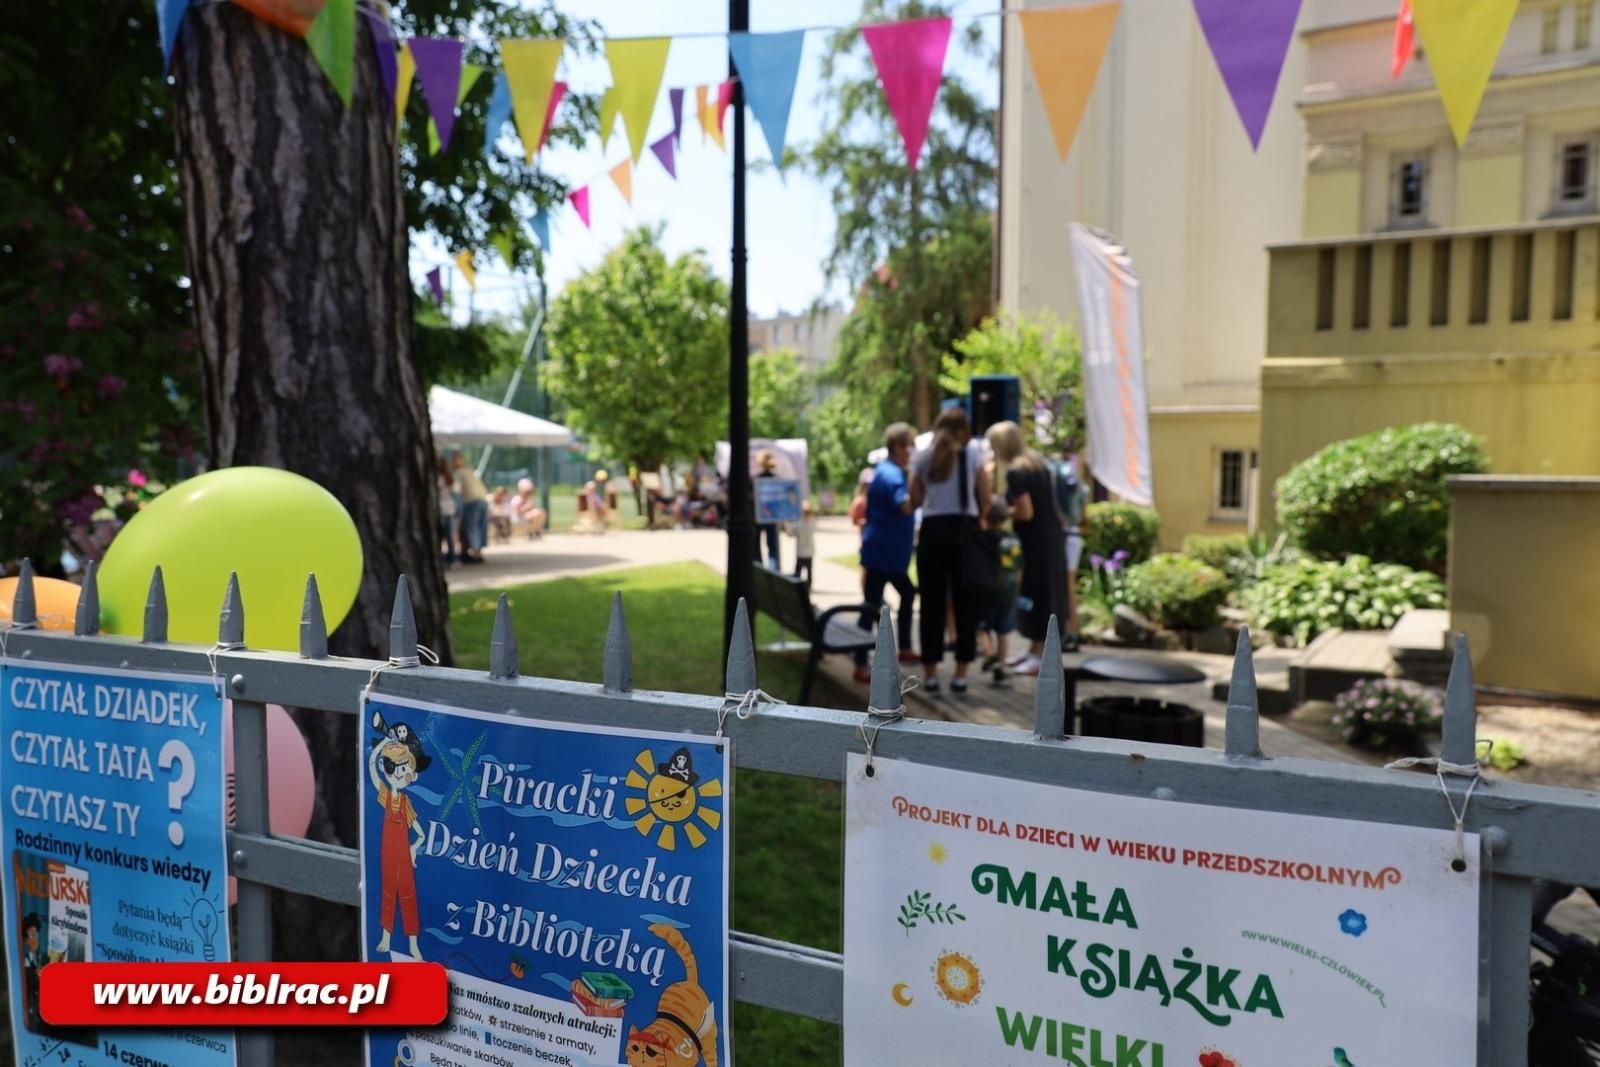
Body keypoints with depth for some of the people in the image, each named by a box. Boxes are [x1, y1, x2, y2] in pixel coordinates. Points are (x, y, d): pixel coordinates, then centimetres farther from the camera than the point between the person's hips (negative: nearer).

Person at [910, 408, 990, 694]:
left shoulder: (923, 456, 7)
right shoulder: (973, 453, 3)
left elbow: (914, 502, 7)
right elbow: (985, 501, 1)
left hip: (933, 530, 1)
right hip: (965, 530, -1)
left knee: (932, 603, 5)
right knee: (966, 603, 5)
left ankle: (930, 673, 8)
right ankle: (961, 673, 7)